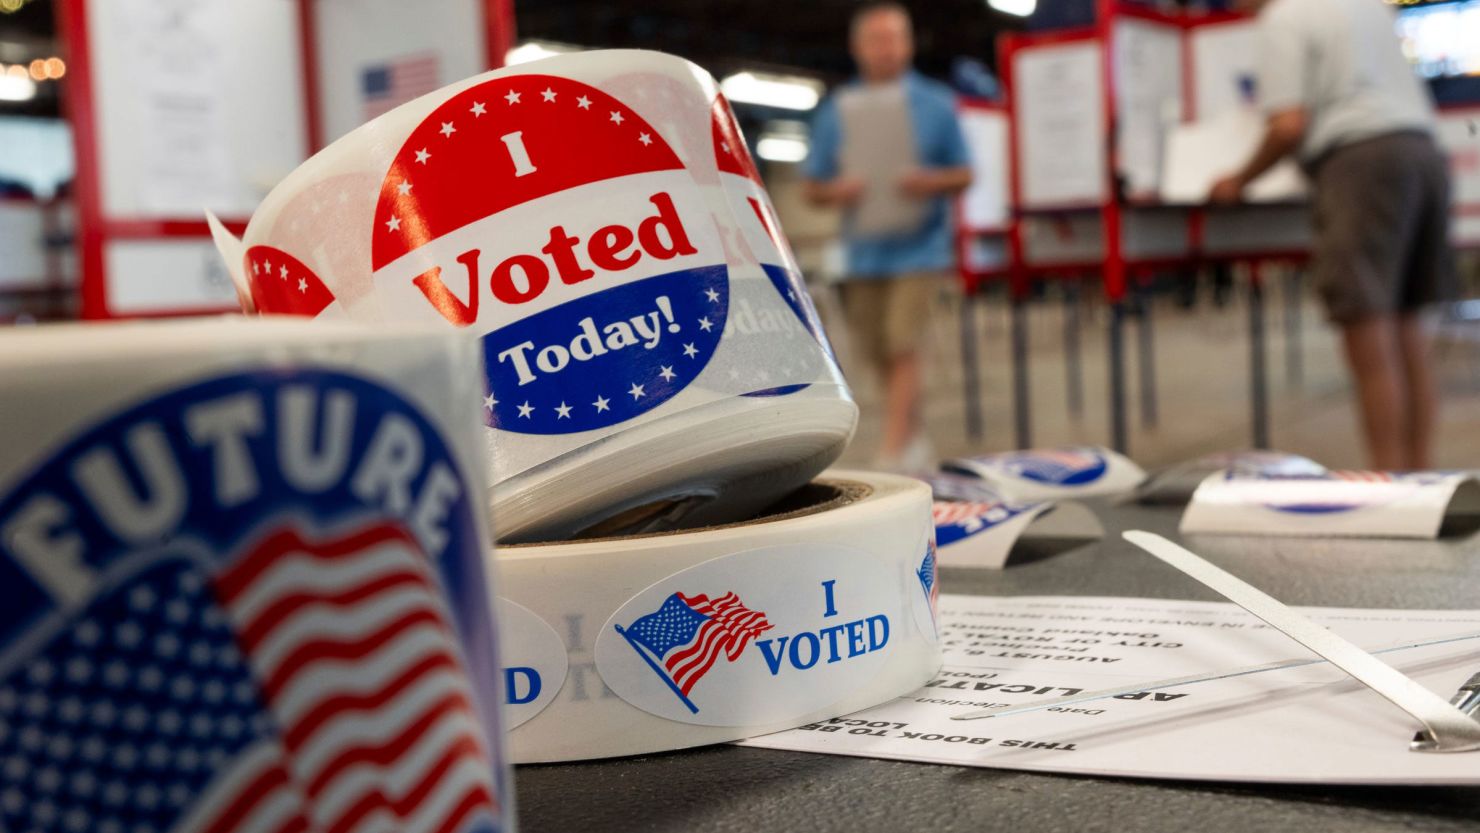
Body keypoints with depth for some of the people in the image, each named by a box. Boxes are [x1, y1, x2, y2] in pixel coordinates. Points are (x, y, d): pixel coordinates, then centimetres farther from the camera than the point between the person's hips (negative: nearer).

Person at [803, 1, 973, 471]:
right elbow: (813, 190, 9)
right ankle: (916, 441, 28)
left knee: (902, 349, -13)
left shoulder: (936, 105, 1)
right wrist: (838, 190, -13)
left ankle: (892, 455, -12)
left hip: (918, 249, -3)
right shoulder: (835, 113, 6)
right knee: (879, 356, 10)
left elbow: (965, 175, 4)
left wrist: (930, 181, -16)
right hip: (863, 252, 3)